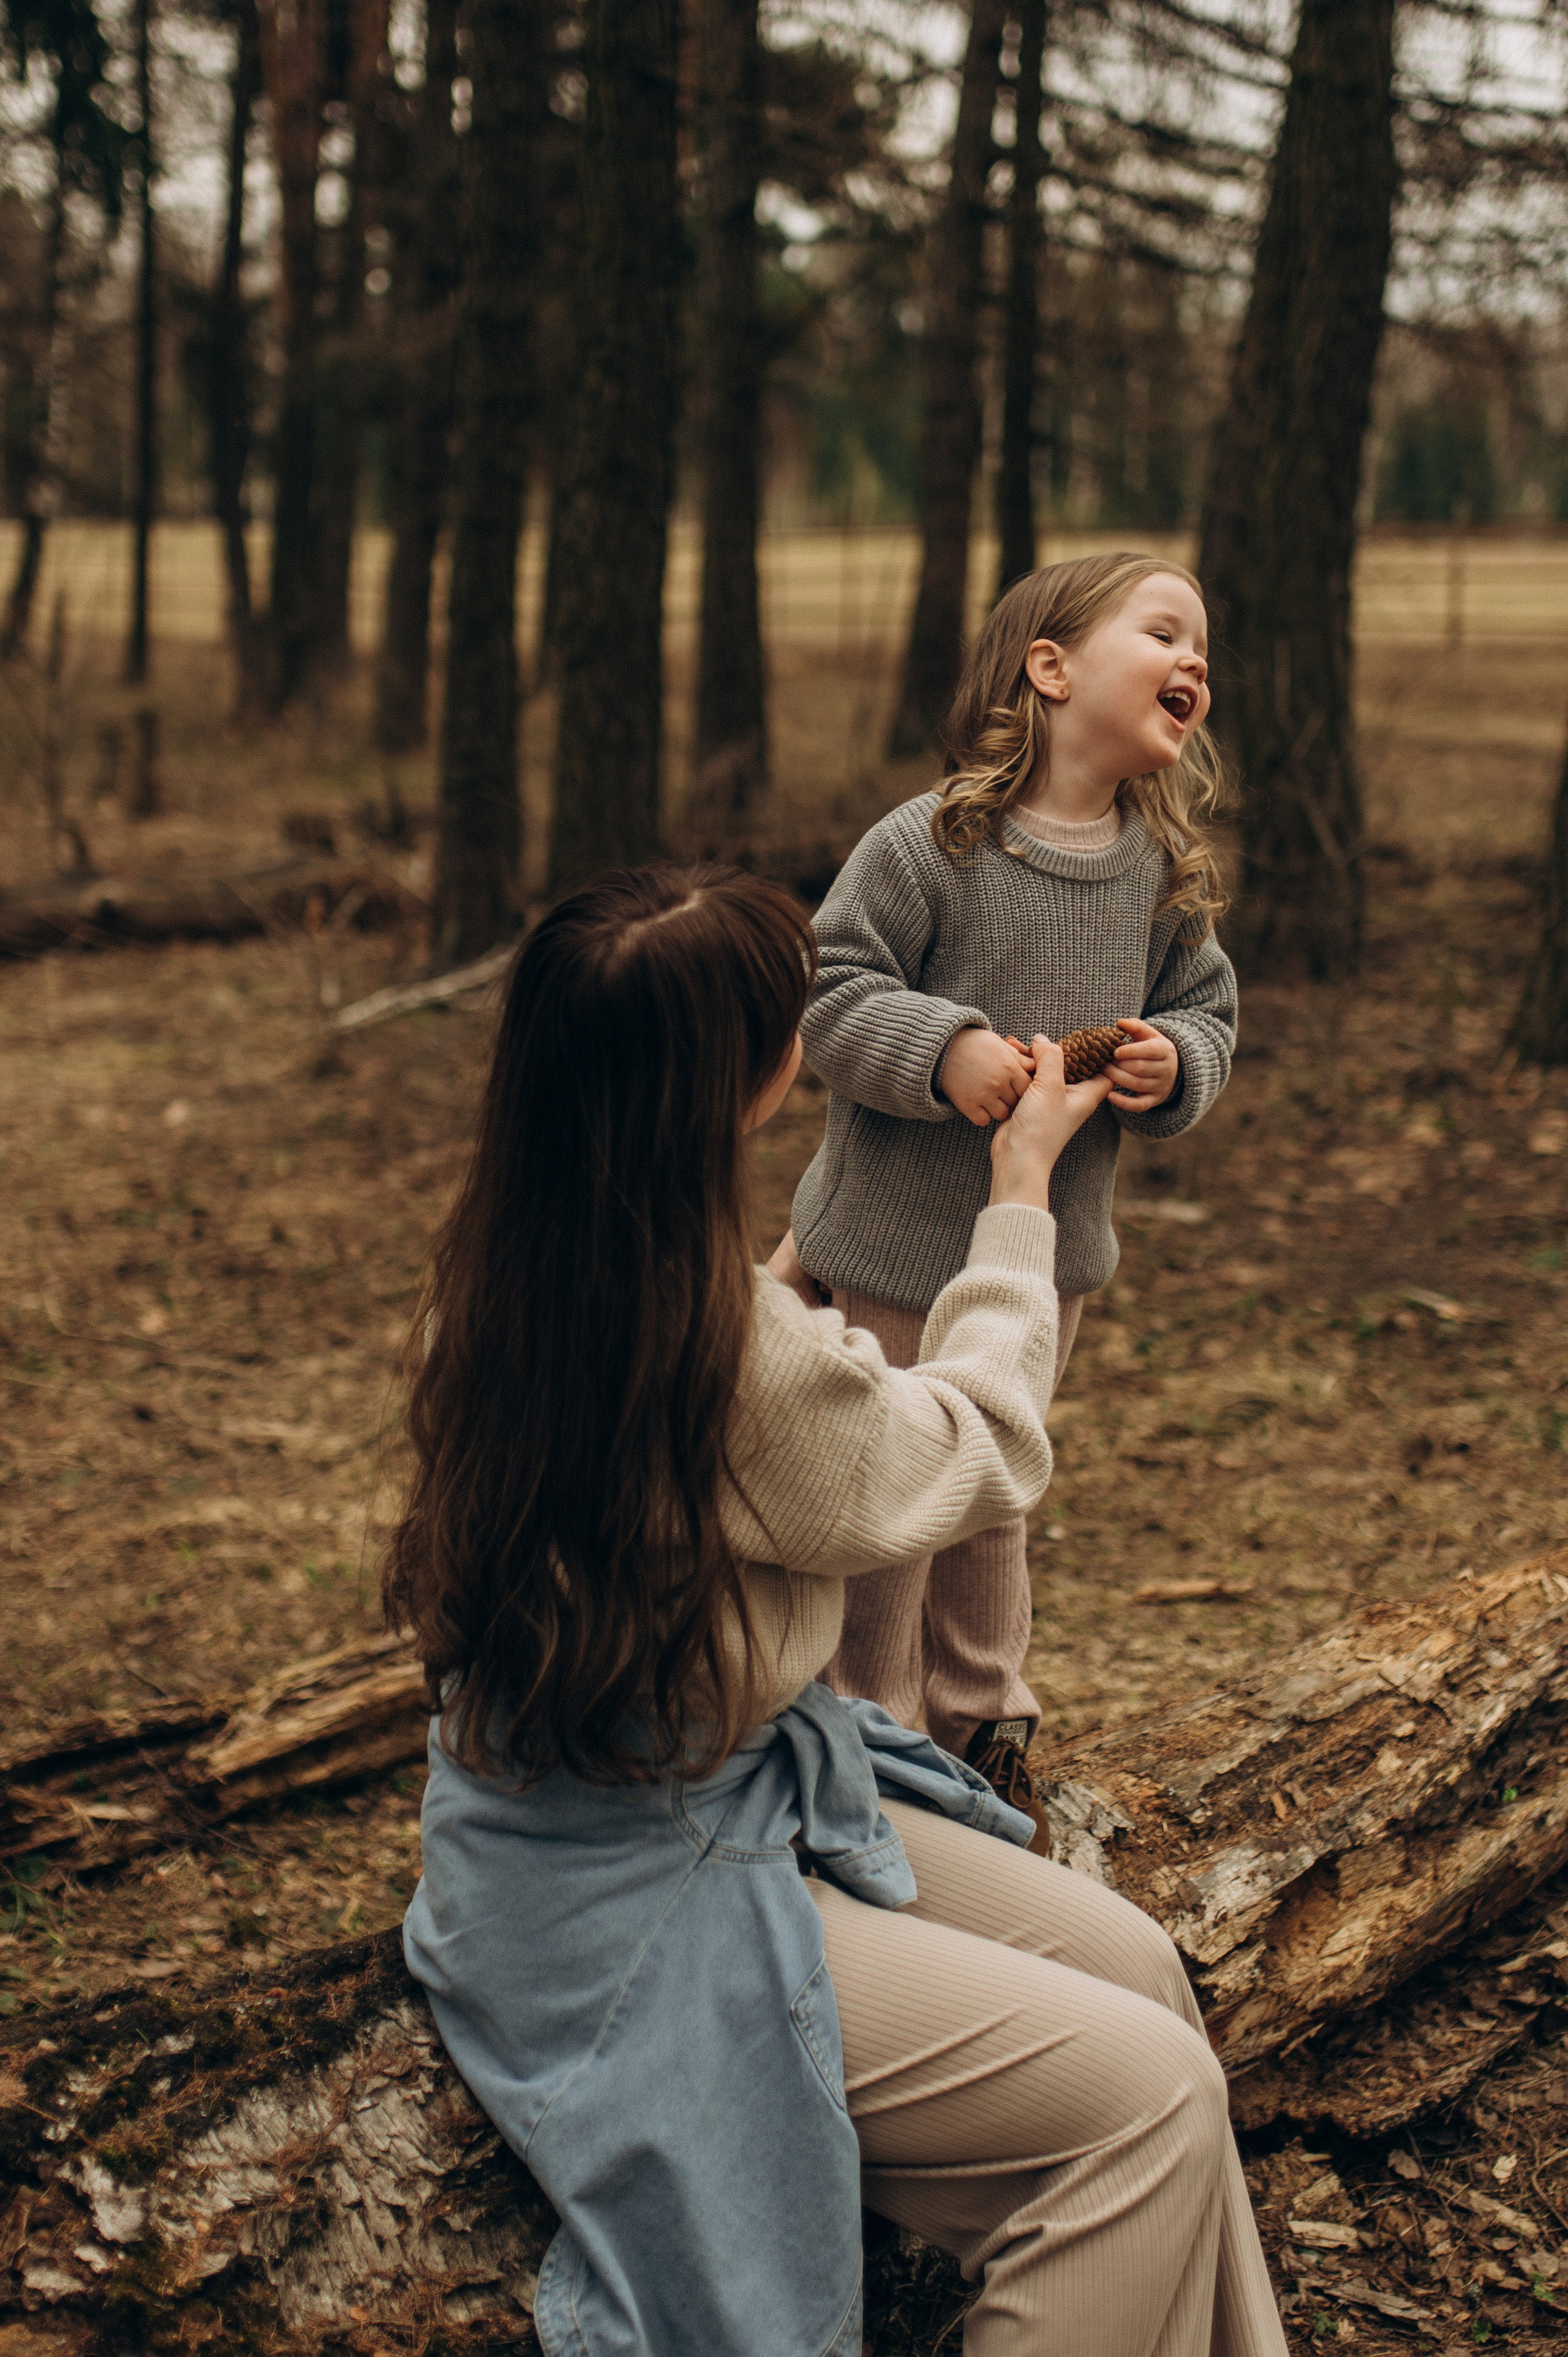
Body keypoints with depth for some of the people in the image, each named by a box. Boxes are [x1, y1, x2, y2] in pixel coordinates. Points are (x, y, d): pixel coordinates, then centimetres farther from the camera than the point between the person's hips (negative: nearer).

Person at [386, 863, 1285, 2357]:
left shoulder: (497, 1274, -4)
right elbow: (979, 1453, -9)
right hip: (631, 1907, -9)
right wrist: (1023, 1195, 4)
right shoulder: (736, 1353, -29)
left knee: (1129, 1960, 7)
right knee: (1149, 2094, -11)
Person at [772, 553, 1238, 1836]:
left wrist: (1174, 1062, -13)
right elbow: (833, 994, -14)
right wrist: (942, 1049, -29)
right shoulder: (927, 846, -17)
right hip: (894, 1248, -5)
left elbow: (1206, 1012, 8)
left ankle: (981, 1732, 40)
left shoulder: (1167, 873, -1)